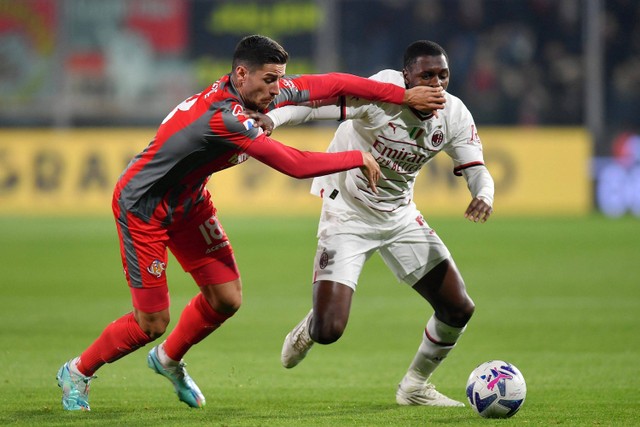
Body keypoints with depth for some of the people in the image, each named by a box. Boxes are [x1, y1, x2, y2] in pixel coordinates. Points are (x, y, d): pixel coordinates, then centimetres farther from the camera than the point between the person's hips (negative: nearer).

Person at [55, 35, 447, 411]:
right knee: (152, 323, -5)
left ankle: (169, 360, 33)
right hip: (142, 206, -9)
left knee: (227, 299, 5)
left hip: (189, 202, 9)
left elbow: (332, 83, -3)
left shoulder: (262, 90, -11)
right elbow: (295, 165, -34)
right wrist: (359, 159, -23)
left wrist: (402, 95, -6)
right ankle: (78, 372, 21)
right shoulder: (223, 118, -36)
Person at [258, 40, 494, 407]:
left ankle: (415, 386, 28)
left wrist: (484, 194, -31)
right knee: (329, 330, -16)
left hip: (401, 217, 6)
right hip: (348, 216, -6)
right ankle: (308, 331, 25)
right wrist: (273, 117, -56)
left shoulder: (454, 115, -10)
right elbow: (322, 103, -38)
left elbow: (476, 169, -6)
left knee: (459, 309, 2)